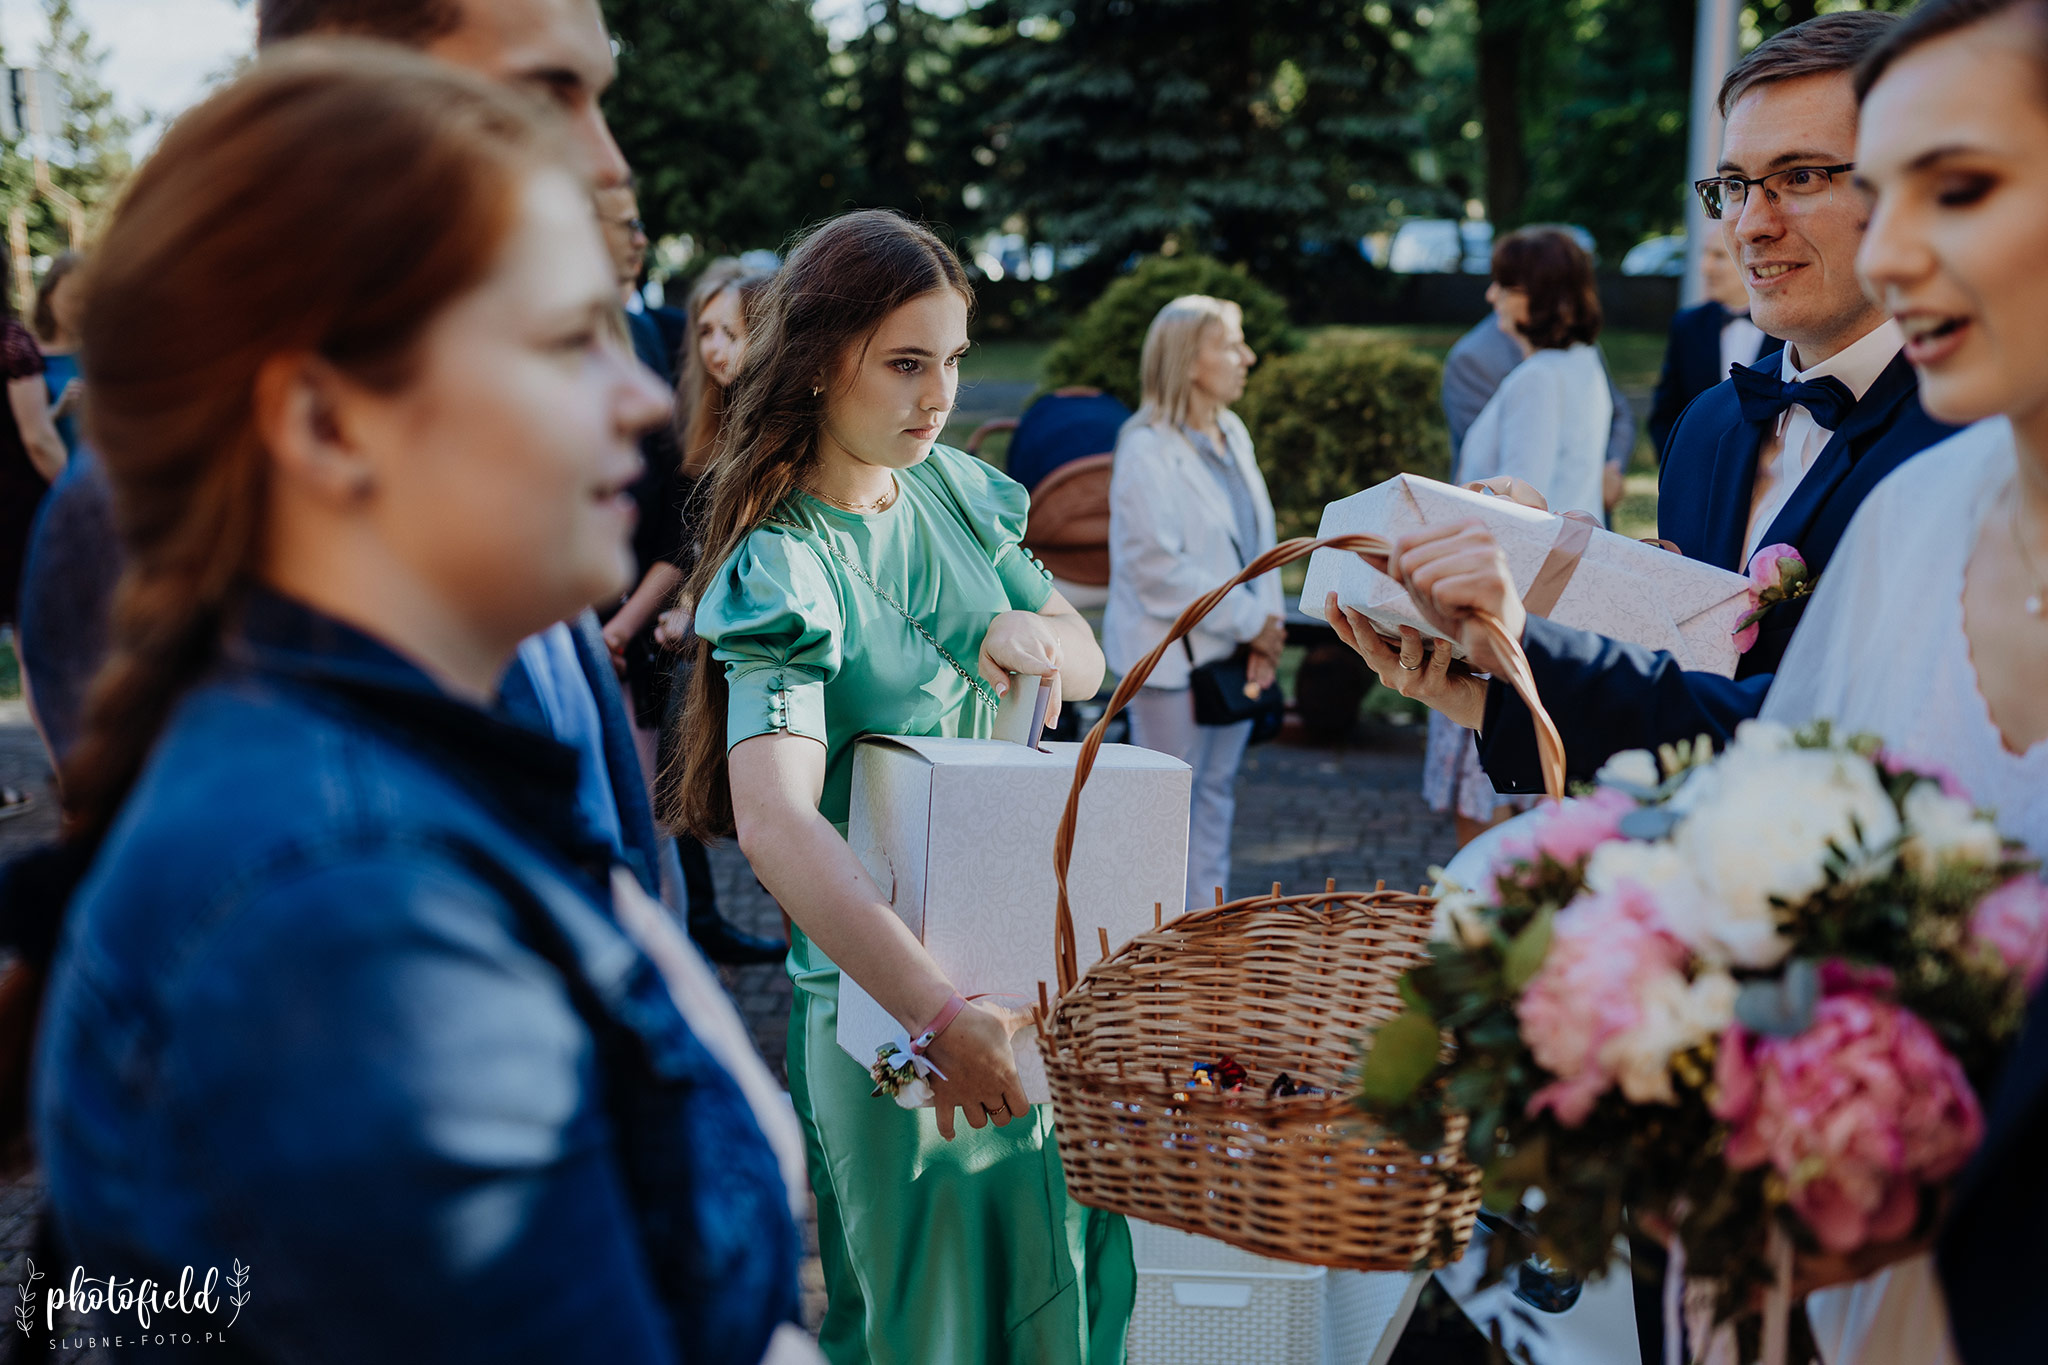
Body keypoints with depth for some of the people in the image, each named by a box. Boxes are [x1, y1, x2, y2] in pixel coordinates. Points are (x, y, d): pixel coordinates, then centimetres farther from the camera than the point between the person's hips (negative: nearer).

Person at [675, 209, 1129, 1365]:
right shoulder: (785, 567, -21)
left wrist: (1036, 636, -14)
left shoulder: (953, 488, 1)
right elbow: (775, 817, -36)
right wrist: (938, 1013, -44)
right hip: (888, 984, -6)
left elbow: (1089, 662, 11)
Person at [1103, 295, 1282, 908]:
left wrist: (1265, 627, -1)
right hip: (1172, 656, -8)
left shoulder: (1233, 434, 9)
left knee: (1217, 790, 14)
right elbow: (1159, 570, -20)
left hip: (1235, 648, 8)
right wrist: (1250, 620, -15)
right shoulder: (1147, 451, -15)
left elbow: (1259, 535, 13)